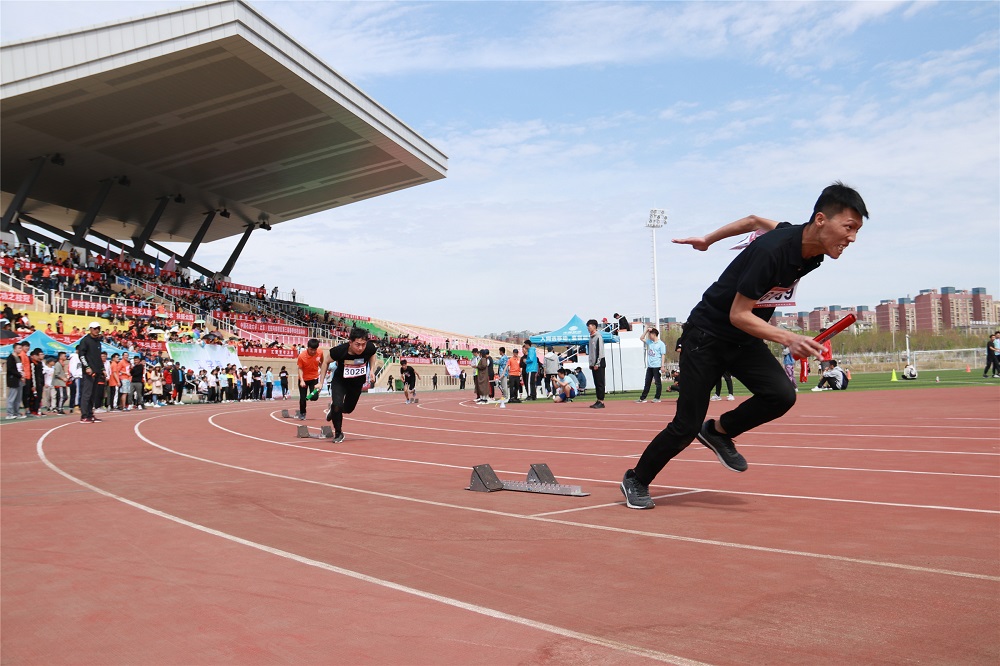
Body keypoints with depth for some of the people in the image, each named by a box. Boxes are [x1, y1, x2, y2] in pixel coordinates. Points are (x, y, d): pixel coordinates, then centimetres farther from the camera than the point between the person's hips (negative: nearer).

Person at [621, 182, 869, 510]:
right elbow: (738, 315, -26)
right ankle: (636, 480, 18)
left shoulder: (811, 251, -6)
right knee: (687, 426, -5)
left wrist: (708, 239, 19)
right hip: (707, 334, -7)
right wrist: (788, 338, -37)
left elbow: (755, 220, 10)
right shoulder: (772, 250, -31)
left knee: (781, 395, -17)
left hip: (744, 341, 7)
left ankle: (719, 431, 9)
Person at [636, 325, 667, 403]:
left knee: (658, 382, 2)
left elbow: (663, 355, -10)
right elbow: (641, 338, 21)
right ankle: (642, 398, 11)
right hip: (649, 366, 7)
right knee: (647, 382, 9)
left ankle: (657, 398, 8)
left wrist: (662, 366, -16)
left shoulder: (661, 344, -7)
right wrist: (646, 330, 9)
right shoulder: (649, 342, 13)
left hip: (657, 366, -7)